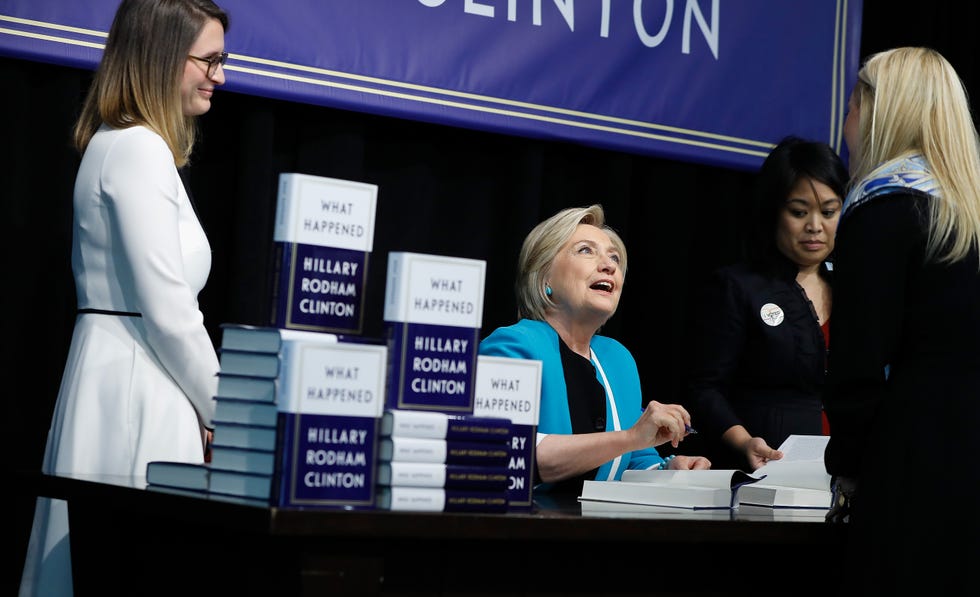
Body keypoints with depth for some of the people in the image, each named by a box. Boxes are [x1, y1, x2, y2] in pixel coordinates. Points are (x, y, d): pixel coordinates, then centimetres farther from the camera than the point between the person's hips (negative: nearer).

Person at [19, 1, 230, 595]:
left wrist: (206, 407, 15)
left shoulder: (118, 145, 19)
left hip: (128, 381, 10)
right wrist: (224, 412, -7)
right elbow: (167, 310, -16)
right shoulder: (139, 150, -12)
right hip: (134, 387, -10)